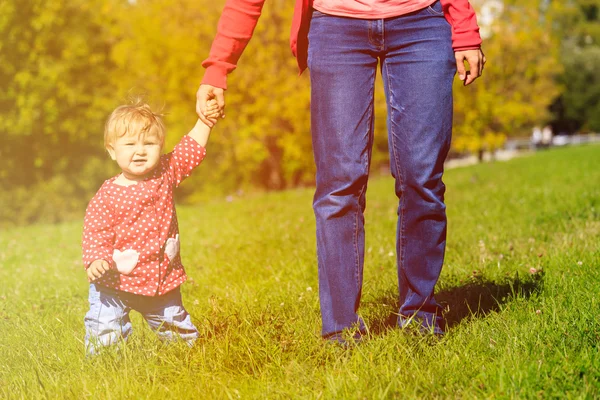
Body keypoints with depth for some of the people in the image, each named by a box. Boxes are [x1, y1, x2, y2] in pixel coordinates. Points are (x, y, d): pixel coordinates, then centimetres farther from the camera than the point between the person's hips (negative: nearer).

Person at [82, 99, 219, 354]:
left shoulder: (165, 173, -3)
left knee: (177, 328, 19)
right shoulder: (107, 196, -15)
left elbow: (192, 149, 7)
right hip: (116, 282, -3)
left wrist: (205, 121, 1)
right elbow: (95, 233, -16)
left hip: (163, 279, 4)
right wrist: (96, 259, -33)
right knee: (105, 336, -8)